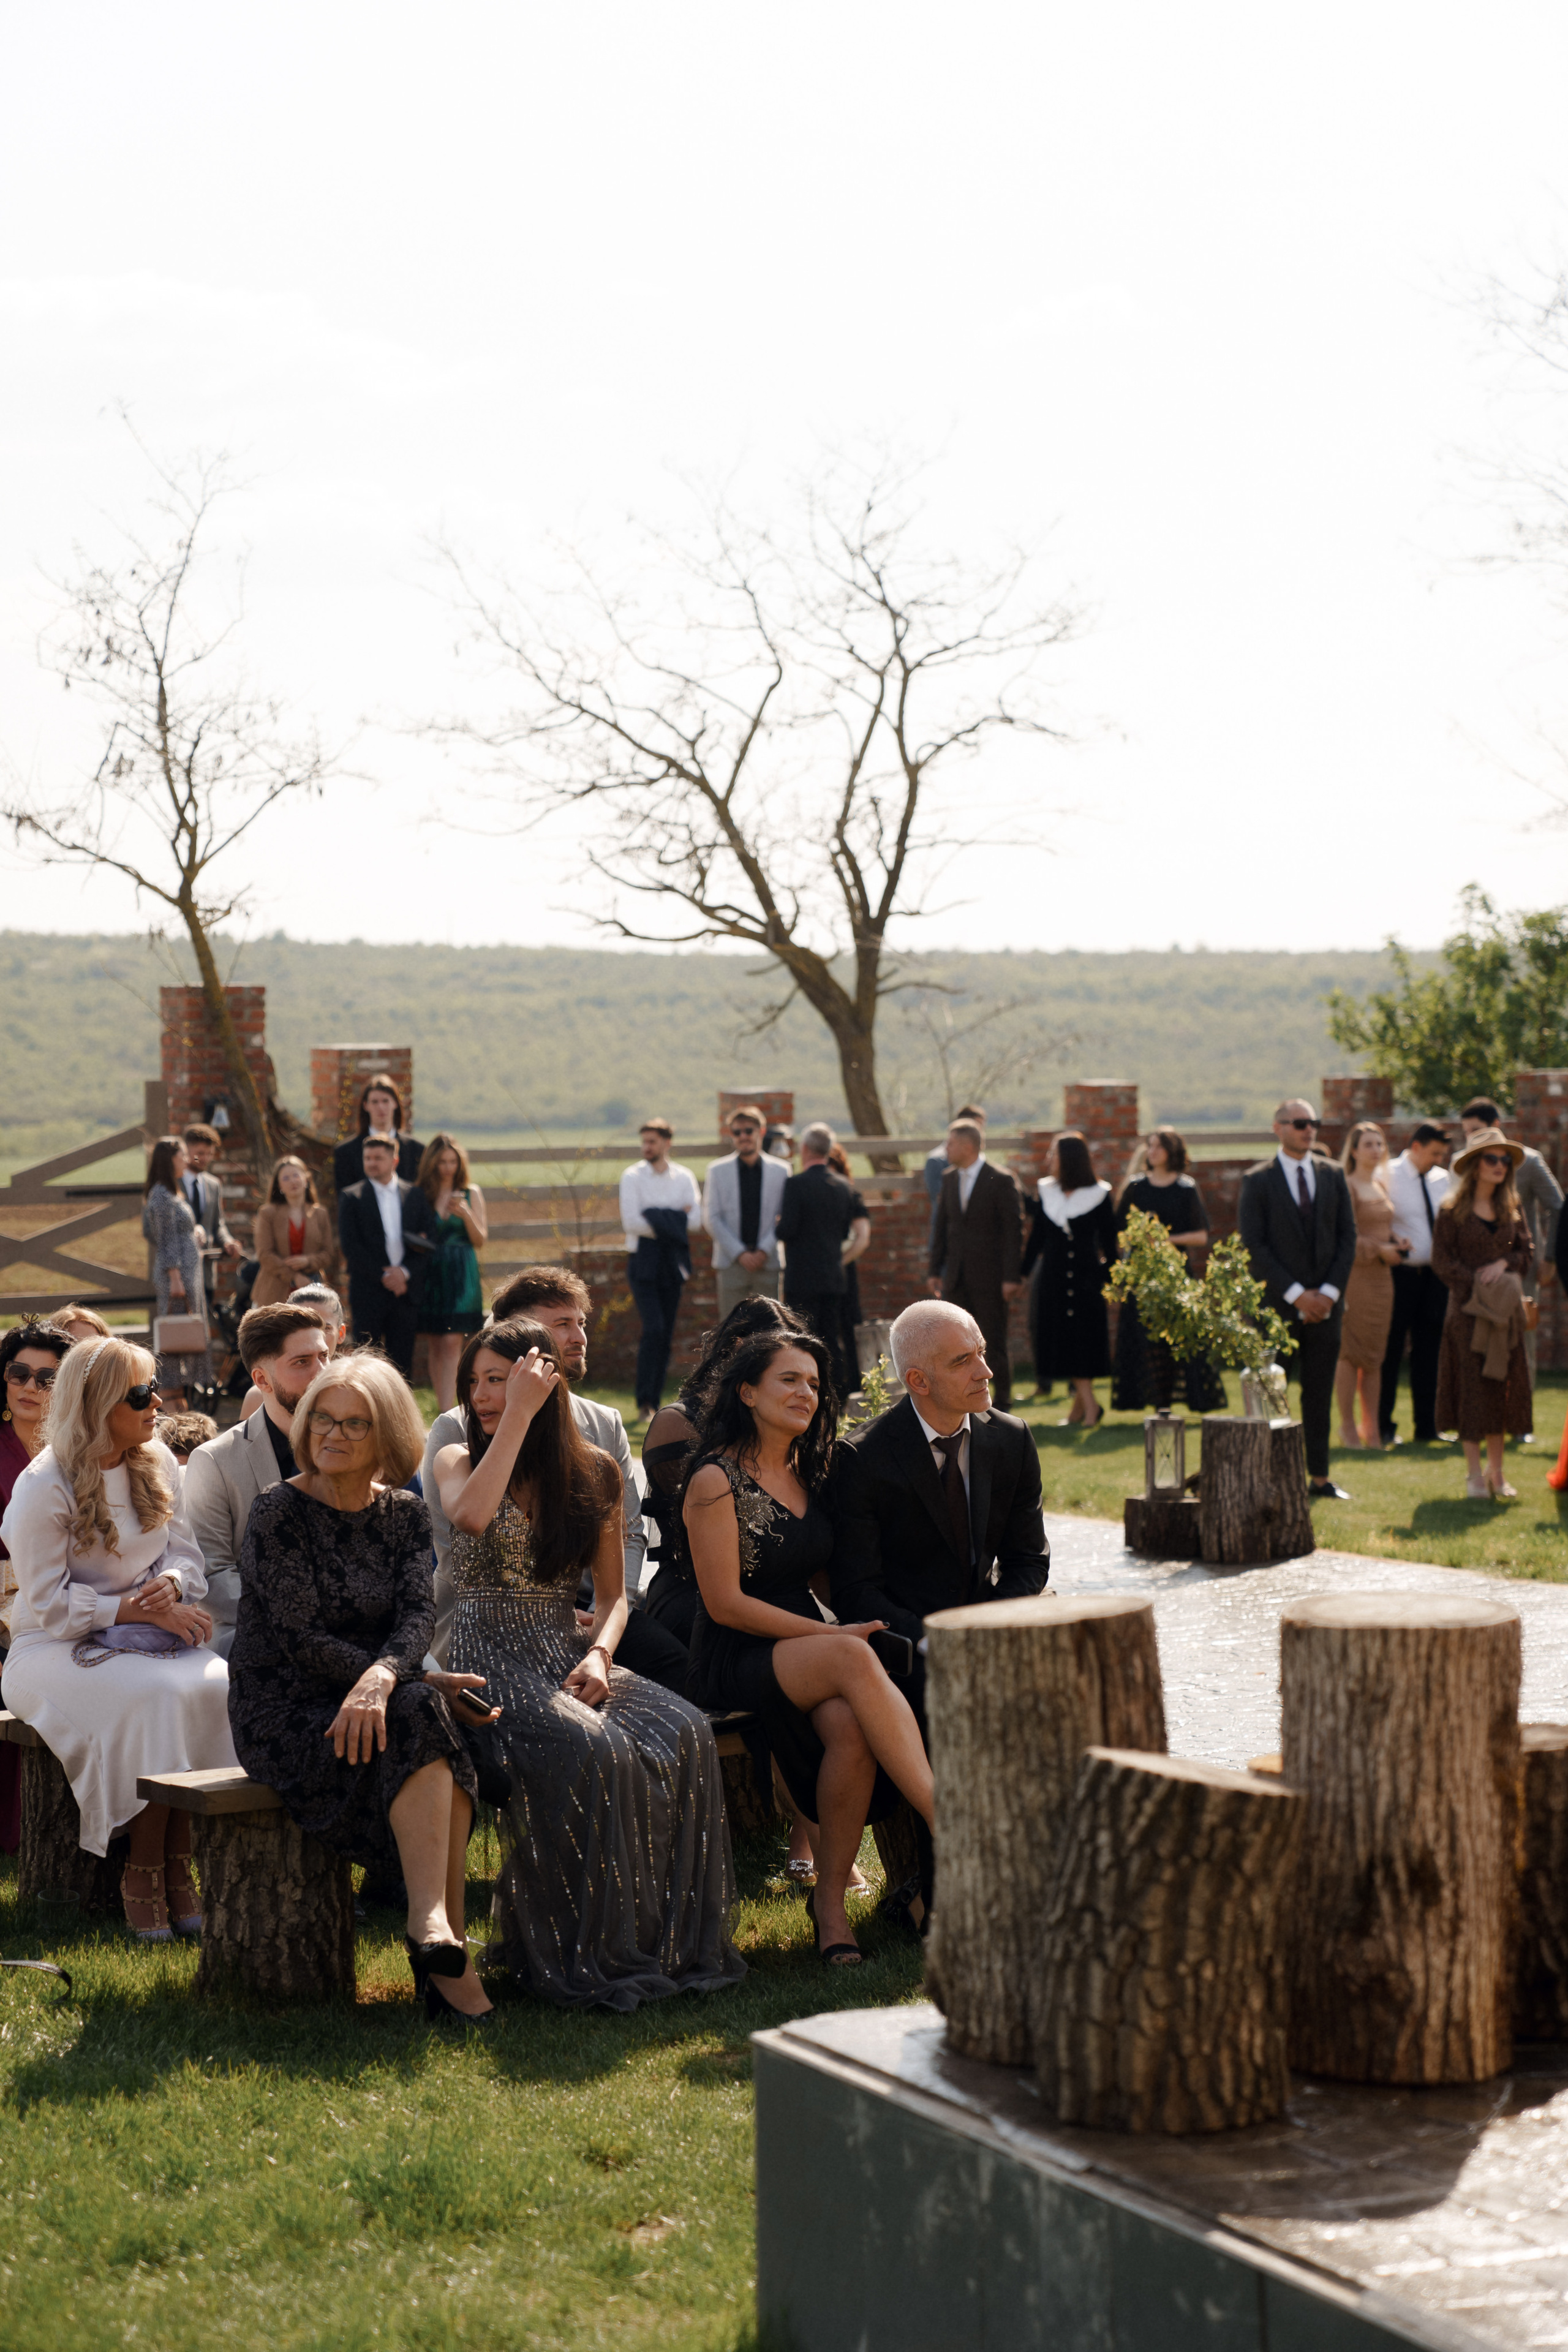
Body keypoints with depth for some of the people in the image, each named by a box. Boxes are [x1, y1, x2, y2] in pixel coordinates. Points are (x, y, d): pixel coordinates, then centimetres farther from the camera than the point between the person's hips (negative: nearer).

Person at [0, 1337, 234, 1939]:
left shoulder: (157, 1463, 9)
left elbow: (185, 1551, 10)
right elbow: (49, 1603, -13)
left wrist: (170, 1586, -14)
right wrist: (136, 1609, -22)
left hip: (147, 1636, 5)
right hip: (57, 1648, -5)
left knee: (216, 1686, -27)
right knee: (158, 1695, -34)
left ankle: (176, 1867, -22)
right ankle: (143, 1875, -22)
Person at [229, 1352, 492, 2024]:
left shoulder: (404, 1513, 9)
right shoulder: (278, 1512, -7)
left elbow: (419, 1612, -7)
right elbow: (304, 1643, -14)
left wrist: (384, 1676, -31)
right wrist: (423, 1686, -18)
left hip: (371, 1702, 5)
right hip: (282, 1711, -5)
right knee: (420, 1722, -31)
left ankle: (437, 1940, -30)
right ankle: (443, 1942, -38)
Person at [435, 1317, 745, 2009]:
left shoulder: (593, 1472, 13)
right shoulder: (458, 1460, 6)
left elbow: (613, 1593, 14)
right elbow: (471, 1515, -21)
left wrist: (599, 1654, -8)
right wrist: (520, 1415, -16)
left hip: (567, 1658, 3)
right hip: (492, 1661, -3)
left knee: (683, 1734, -26)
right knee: (590, 1749, -34)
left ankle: (675, 1945, -17)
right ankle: (590, 1956, -22)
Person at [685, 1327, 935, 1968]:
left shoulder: (809, 1471, 15)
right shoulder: (717, 1479, -6)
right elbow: (726, 1603, -11)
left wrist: (843, 1631, 1)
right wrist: (835, 1636, -14)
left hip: (808, 1648, 6)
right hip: (734, 1662, -6)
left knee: (850, 1726, -31)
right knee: (854, 1661, -35)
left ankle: (830, 1898, -22)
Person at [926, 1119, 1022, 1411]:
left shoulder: (1000, 1180, -9)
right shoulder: (950, 1178, 9)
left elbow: (1014, 1231, -10)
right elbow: (941, 1226, 14)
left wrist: (1012, 1277, -15)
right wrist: (934, 1270, 10)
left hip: (990, 1276, -6)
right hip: (957, 1277, 6)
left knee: (995, 1343, 1)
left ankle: (1002, 1405, 10)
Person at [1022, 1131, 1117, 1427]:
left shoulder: (1098, 1195, -2)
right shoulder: (1045, 1192, 8)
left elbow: (1109, 1242, -1)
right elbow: (1037, 1237, 11)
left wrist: (1109, 1276, -7)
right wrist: (1021, 1272, 7)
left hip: (1087, 1277, -3)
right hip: (1053, 1277, 3)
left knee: (1084, 1341, -4)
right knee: (1063, 1342, -2)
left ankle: (1081, 1406, 3)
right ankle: (1089, 1406, 2)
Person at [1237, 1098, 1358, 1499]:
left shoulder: (1333, 1175, 10)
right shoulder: (1257, 1181, -2)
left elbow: (1347, 1236, 9)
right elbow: (1254, 1245, -7)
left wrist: (1330, 1292, -4)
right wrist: (1297, 1294, -12)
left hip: (1326, 1303, 4)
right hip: (1277, 1303, -4)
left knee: (1320, 1393, 6)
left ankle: (1319, 1478, 11)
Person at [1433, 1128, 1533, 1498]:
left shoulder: (1512, 1207, 9)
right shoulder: (1453, 1209, -3)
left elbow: (1527, 1251, 8)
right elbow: (1443, 1260, -6)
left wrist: (1503, 1264, -12)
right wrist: (1477, 1285, -14)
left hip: (1505, 1309, 4)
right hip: (1467, 1310, -4)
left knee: (1502, 1386, 4)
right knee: (1471, 1387, -4)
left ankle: (1496, 1473, 13)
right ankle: (1475, 1475, 1)